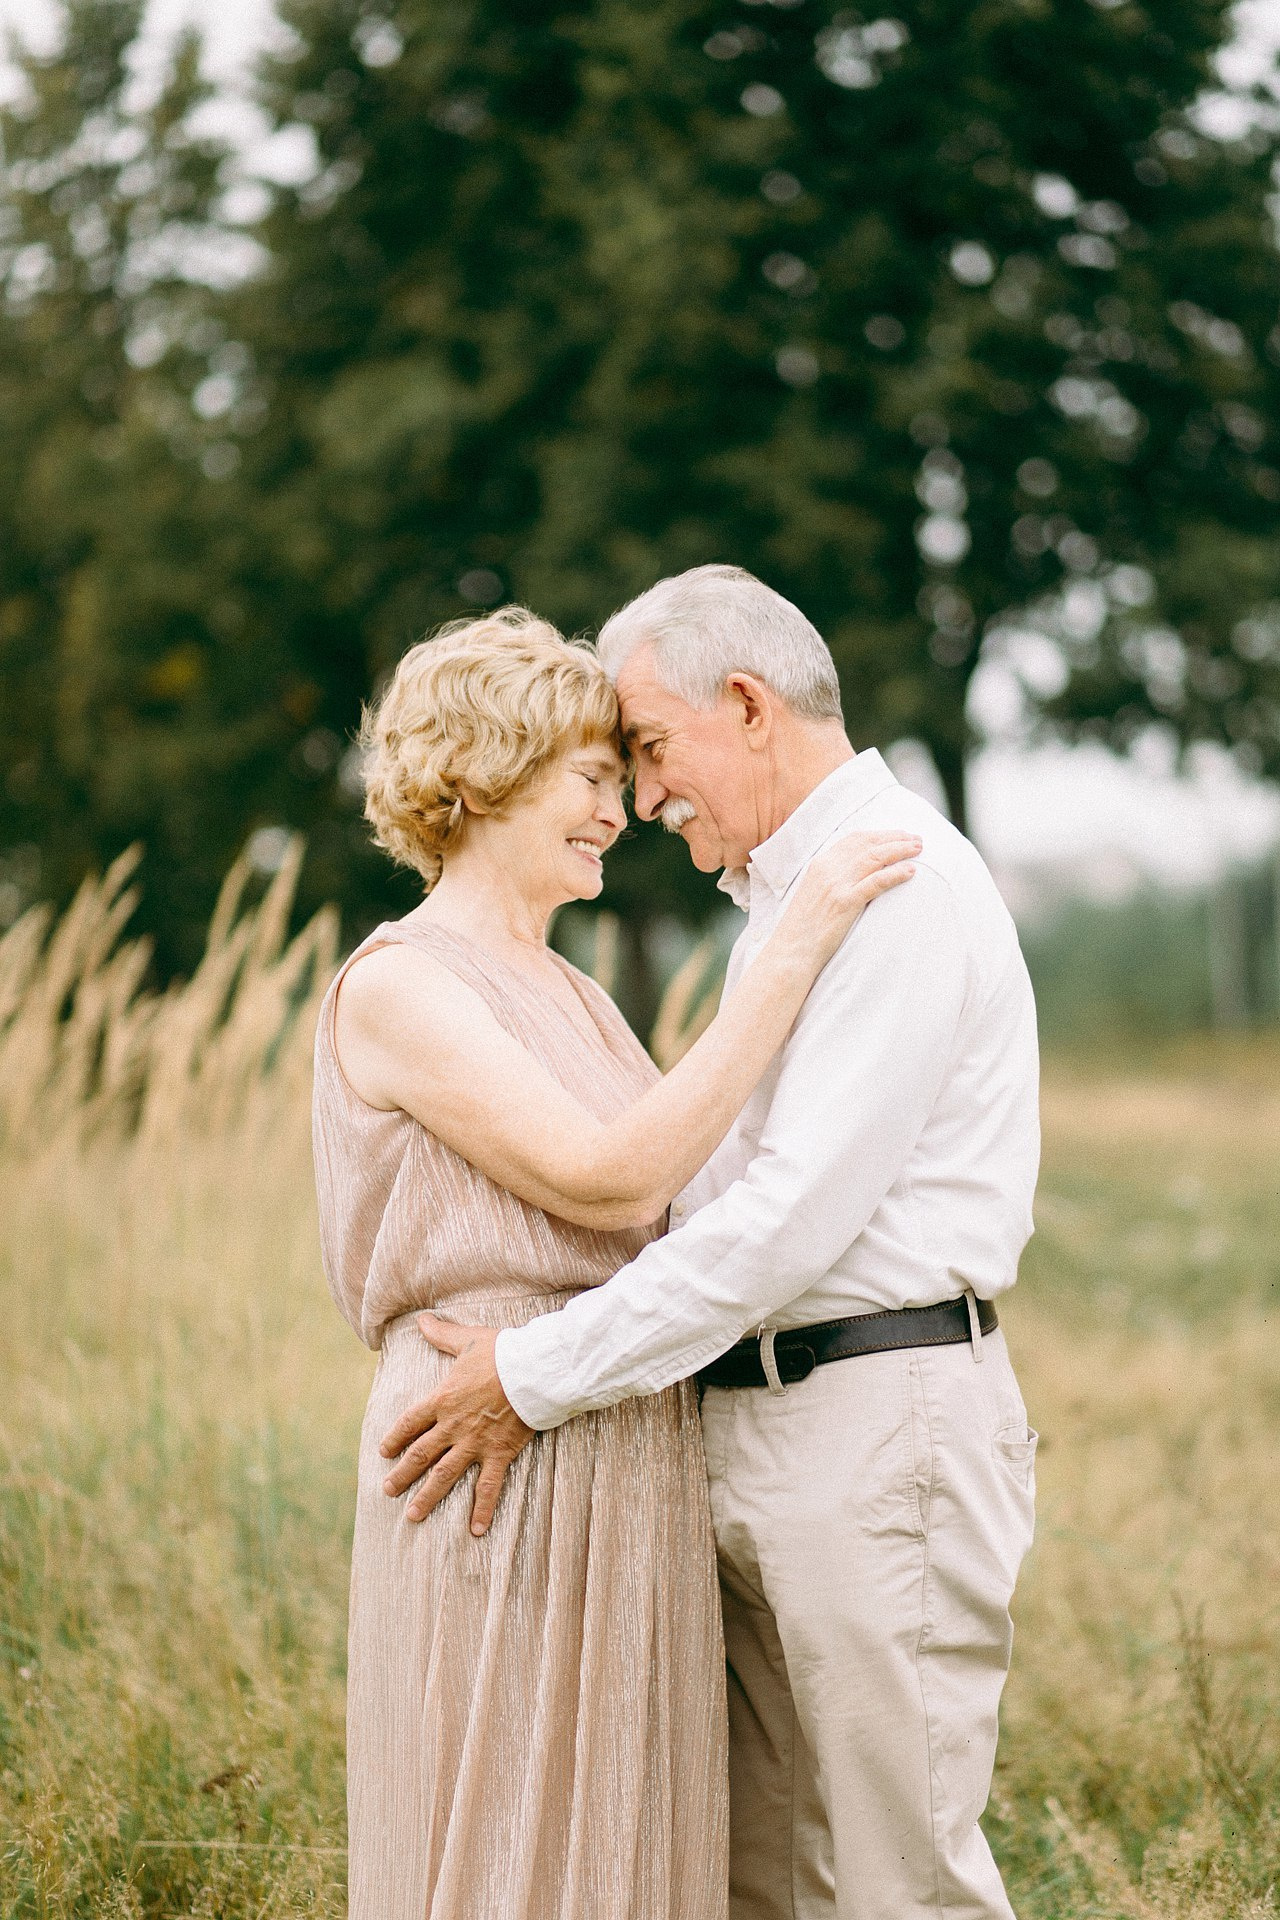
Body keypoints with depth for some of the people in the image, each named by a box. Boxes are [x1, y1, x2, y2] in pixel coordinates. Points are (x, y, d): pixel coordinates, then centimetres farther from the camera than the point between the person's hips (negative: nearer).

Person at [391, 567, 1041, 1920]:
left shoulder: (902, 882, -12)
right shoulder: (785, 898, 21)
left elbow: (800, 1208, -20)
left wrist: (542, 1375, -16)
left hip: (880, 1424, -10)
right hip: (751, 1427, 10)